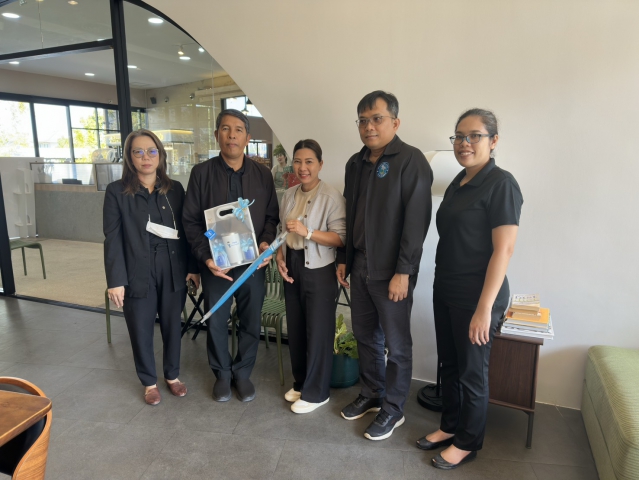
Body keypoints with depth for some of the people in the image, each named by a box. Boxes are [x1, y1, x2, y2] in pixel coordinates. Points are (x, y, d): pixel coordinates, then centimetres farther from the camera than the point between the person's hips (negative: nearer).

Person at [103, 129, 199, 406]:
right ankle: (149, 382, 32)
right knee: (141, 331, 11)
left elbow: (185, 231, 6)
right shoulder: (117, 191, -3)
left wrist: (193, 267, 2)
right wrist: (115, 280, -10)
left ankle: (172, 376, 35)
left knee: (173, 327, 14)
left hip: (173, 272, 2)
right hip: (138, 275, -2)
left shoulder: (174, 189, 5)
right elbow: (112, 239, -6)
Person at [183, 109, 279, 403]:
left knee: (251, 322, 11)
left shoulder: (262, 174, 2)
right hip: (215, 263, -1)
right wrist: (205, 256, -14)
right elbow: (191, 221, -3)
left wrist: (267, 243, -13)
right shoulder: (201, 173, -3)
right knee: (216, 322, 12)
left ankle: (242, 373, 33)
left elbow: (271, 216, 5)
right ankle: (222, 374, 34)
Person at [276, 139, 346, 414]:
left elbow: (341, 238, -18)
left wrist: (307, 232, -27)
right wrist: (280, 258, 0)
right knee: (295, 329, 16)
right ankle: (300, 382, 36)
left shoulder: (331, 197, -14)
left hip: (319, 272, -6)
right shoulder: (289, 195, 7)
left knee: (318, 332, 4)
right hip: (292, 268, 7)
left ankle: (316, 392, 21)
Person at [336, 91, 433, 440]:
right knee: (365, 335, 17)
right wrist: (344, 259, 13)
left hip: (392, 271, -7)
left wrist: (403, 272, -19)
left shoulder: (411, 161, -11)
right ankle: (371, 394, 37)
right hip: (360, 266, 7)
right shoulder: (356, 163, 11)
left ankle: (393, 409, 25)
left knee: (396, 344, 7)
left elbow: (416, 220, -16)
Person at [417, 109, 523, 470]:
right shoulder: (458, 183, 9)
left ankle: (468, 443, 29)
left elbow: (503, 250, -18)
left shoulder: (501, 184, -14)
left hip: (476, 296, -7)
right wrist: (442, 286, 15)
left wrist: (484, 308, -20)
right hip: (446, 290, 7)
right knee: (449, 364, 18)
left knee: (472, 372, 9)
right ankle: (450, 426, 38)